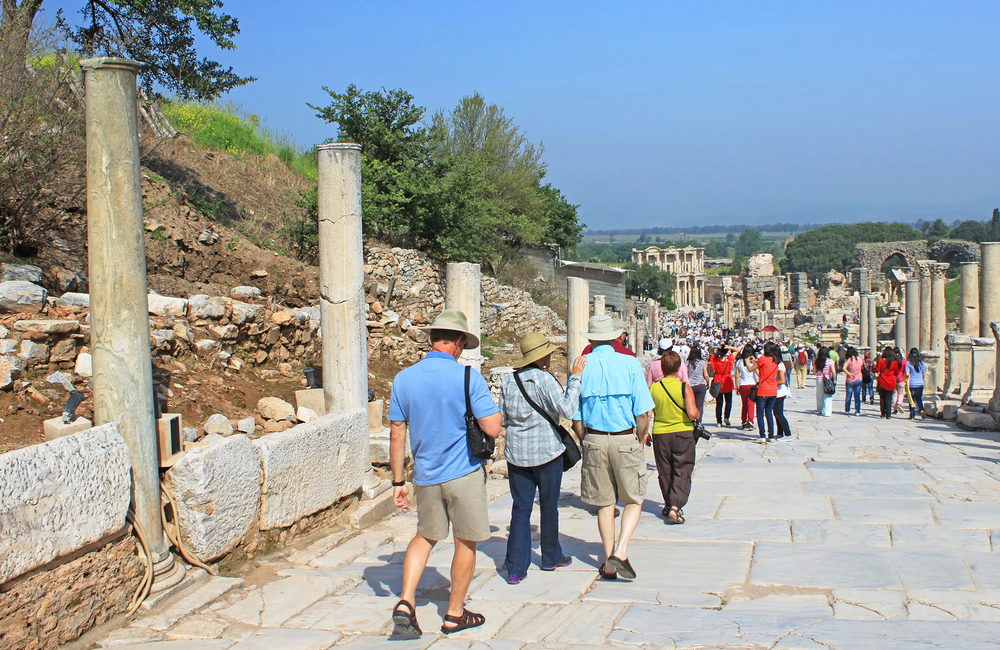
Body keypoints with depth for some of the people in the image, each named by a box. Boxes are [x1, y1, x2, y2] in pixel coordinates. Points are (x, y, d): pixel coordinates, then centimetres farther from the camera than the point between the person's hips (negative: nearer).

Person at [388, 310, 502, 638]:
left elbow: (396, 434, 2)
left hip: (425, 476, 4)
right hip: (464, 474, -4)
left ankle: (405, 602, 6)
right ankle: (455, 614, 23)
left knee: (425, 536, 21)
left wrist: (397, 481, 9)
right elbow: (492, 429, -17)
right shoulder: (468, 377, -14)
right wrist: (495, 409, 5)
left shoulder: (404, 378, -1)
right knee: (466, 543, 12)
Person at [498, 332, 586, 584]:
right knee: (549, 506, 13)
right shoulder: (544, 379, -14)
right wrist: (574, 379, -14)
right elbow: (567, 410, -20)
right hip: (546, 450, -4)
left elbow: (503, 419, 8)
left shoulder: (509, 380, 3)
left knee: (520, 508, 5)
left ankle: (515, 568, 0)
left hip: (516, 452, 4)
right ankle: (551, 557, 29)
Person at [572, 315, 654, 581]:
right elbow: (643, 412, -8)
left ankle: (609, 563, 17)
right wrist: (640, 440, 8)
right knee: (633, 500, 11)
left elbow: (575, 417, -1)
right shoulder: (630, 363, -6)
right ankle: (620, 550, -8)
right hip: (625, 439, -2)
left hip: (594, 440, 2)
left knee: (604, 503, 13)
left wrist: (587, 442, 13)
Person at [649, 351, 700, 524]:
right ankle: (675, 507, -13)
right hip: (683, 433, -3)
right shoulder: (684, 388, -12)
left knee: (665, 471, 16)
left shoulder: (652, 388, -3)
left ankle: (668, 505, 28)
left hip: (660, 433, 3)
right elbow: (692, 414, -18)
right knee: (682, 471, 2)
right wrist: (698, 415, 5)